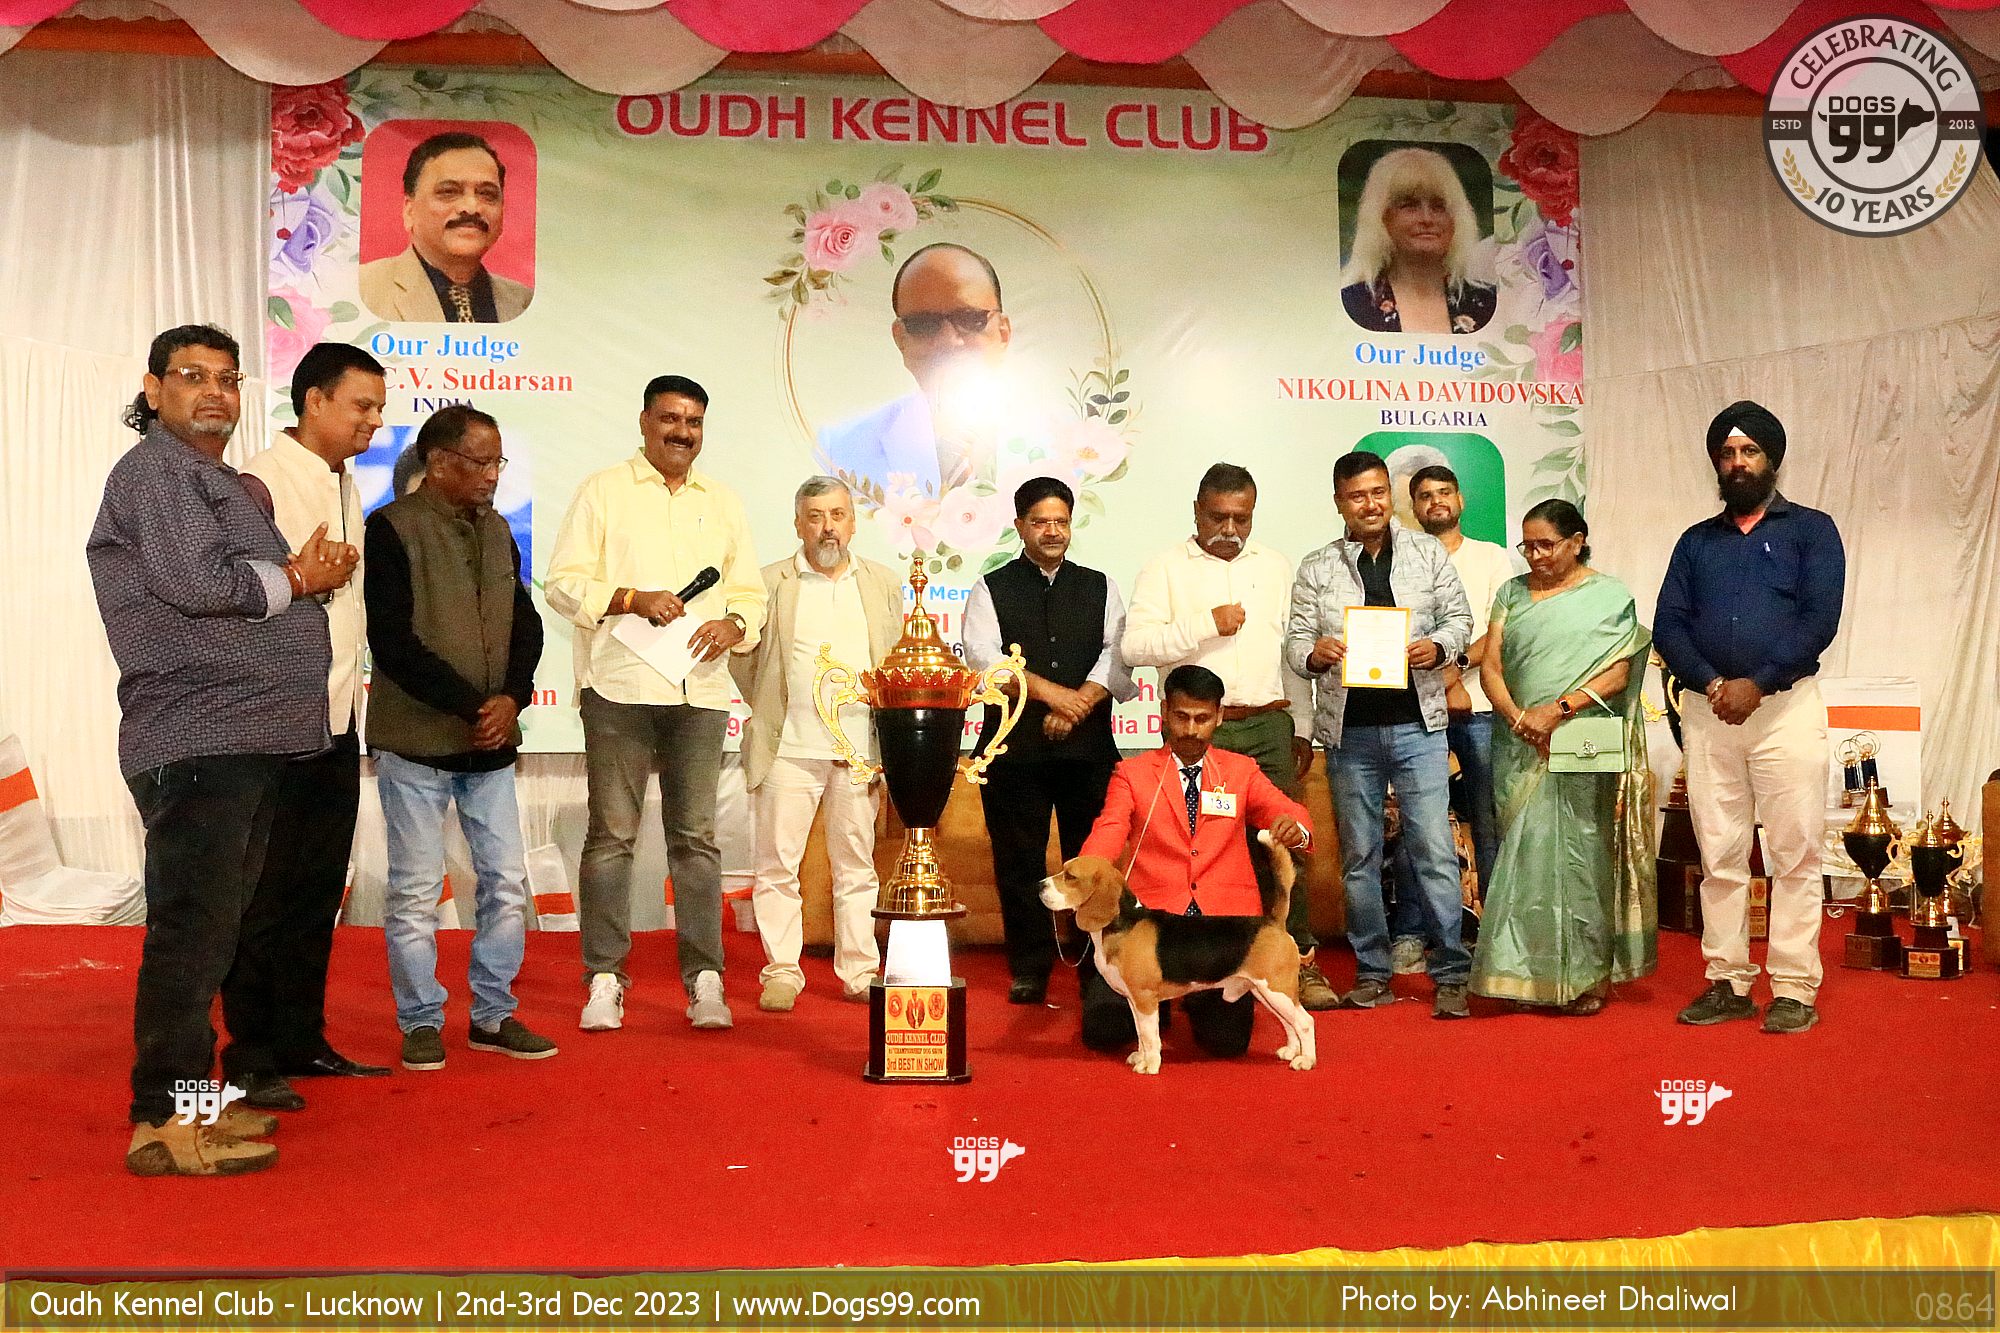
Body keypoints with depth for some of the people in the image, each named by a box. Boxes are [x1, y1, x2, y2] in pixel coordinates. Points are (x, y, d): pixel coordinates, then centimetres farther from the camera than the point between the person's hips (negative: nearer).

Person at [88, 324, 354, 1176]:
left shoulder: (223, 482, 25)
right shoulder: (155, 469, -4)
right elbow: (195, 584, -17)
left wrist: (307, 567, 4)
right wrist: (298, 578, -5)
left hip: (250, 738, 10)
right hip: (197, 738, -10)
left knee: (212, 928, 12)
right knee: (192, 927, -9)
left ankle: (191, 1098, 20)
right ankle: (164, 1121, -4)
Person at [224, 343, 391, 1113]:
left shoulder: (346, 487, 15)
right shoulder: (261, 482, -10)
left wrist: (350, 685, 15)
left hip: (338, 717, 8)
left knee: (319, 889, 12)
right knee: (267, 895, 0)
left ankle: (301, 1041, 22)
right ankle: (251, 1059, 9)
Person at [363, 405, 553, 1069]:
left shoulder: (497, 531, 12)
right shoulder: (392, 528, -8)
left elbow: (525, 621, 10)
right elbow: (393, 642, -15)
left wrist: (511, 698, -8)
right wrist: (472, 707, -17)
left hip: (491, 739, 6)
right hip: (416, 739, -6)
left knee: (507, 881, 7)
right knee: (416, 889, 3)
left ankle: (493, 1014, 20)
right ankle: (421, 1022, 16)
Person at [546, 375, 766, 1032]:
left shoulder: (724, 502, 19)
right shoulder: (603, 490, 7)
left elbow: (750, 591, 17)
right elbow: (564, 583, 0)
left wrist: (732, 623, -5)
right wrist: (632, 599, -14)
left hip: (700, 688, 3)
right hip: (620, 686, -3)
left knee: (696, 836, 4)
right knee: (612, 834, -1)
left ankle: (705, 979, 8)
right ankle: (604, 979, 7)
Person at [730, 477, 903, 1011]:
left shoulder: (884, 584, 11)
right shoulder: (770, 583, 4)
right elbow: (742, 657, 9)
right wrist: (770, 712, 8)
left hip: (860, 750, 2)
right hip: (789, 749, -1)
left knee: (856, 866, 8)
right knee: (778, 865, 1)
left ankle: (859, 972, 15)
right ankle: (782, 973, 11)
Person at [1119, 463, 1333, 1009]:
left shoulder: (1274, 566, 16)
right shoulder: (1166, 567, 5)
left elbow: (1292, 650, 17)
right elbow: (1134, 645, -7)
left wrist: (1302, 729, 15)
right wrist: (1205, 624, -12)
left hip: (1269, 724, 3)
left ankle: (1300, 962, 9)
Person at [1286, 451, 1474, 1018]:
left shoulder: (1428, 552, 7)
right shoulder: (1315, 568, 6)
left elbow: (1459, 617, 9)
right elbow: (1296, 641, 4)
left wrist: (1438, 647, -11)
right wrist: (1314, 653, -18)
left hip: (1417, 723, -1)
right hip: (1348, 730, 1)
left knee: (1434, 850, -5)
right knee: (1359, 855, 8)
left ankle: (1451, 975, 5)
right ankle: (1372, 974, 19)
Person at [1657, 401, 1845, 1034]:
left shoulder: (1811, 530, 7)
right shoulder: (1696, 542, 17)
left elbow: (1820, 619, -5)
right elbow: (1668, 626, 7)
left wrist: (1756, 684, -14)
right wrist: (1711, 683, -10)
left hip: (1785, 704, -3)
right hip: (1707, 708, 3)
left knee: (1794, 854, -3)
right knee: (1719, 855, 5)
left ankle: (1795, 989, 2)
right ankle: (1728, 983, 11)